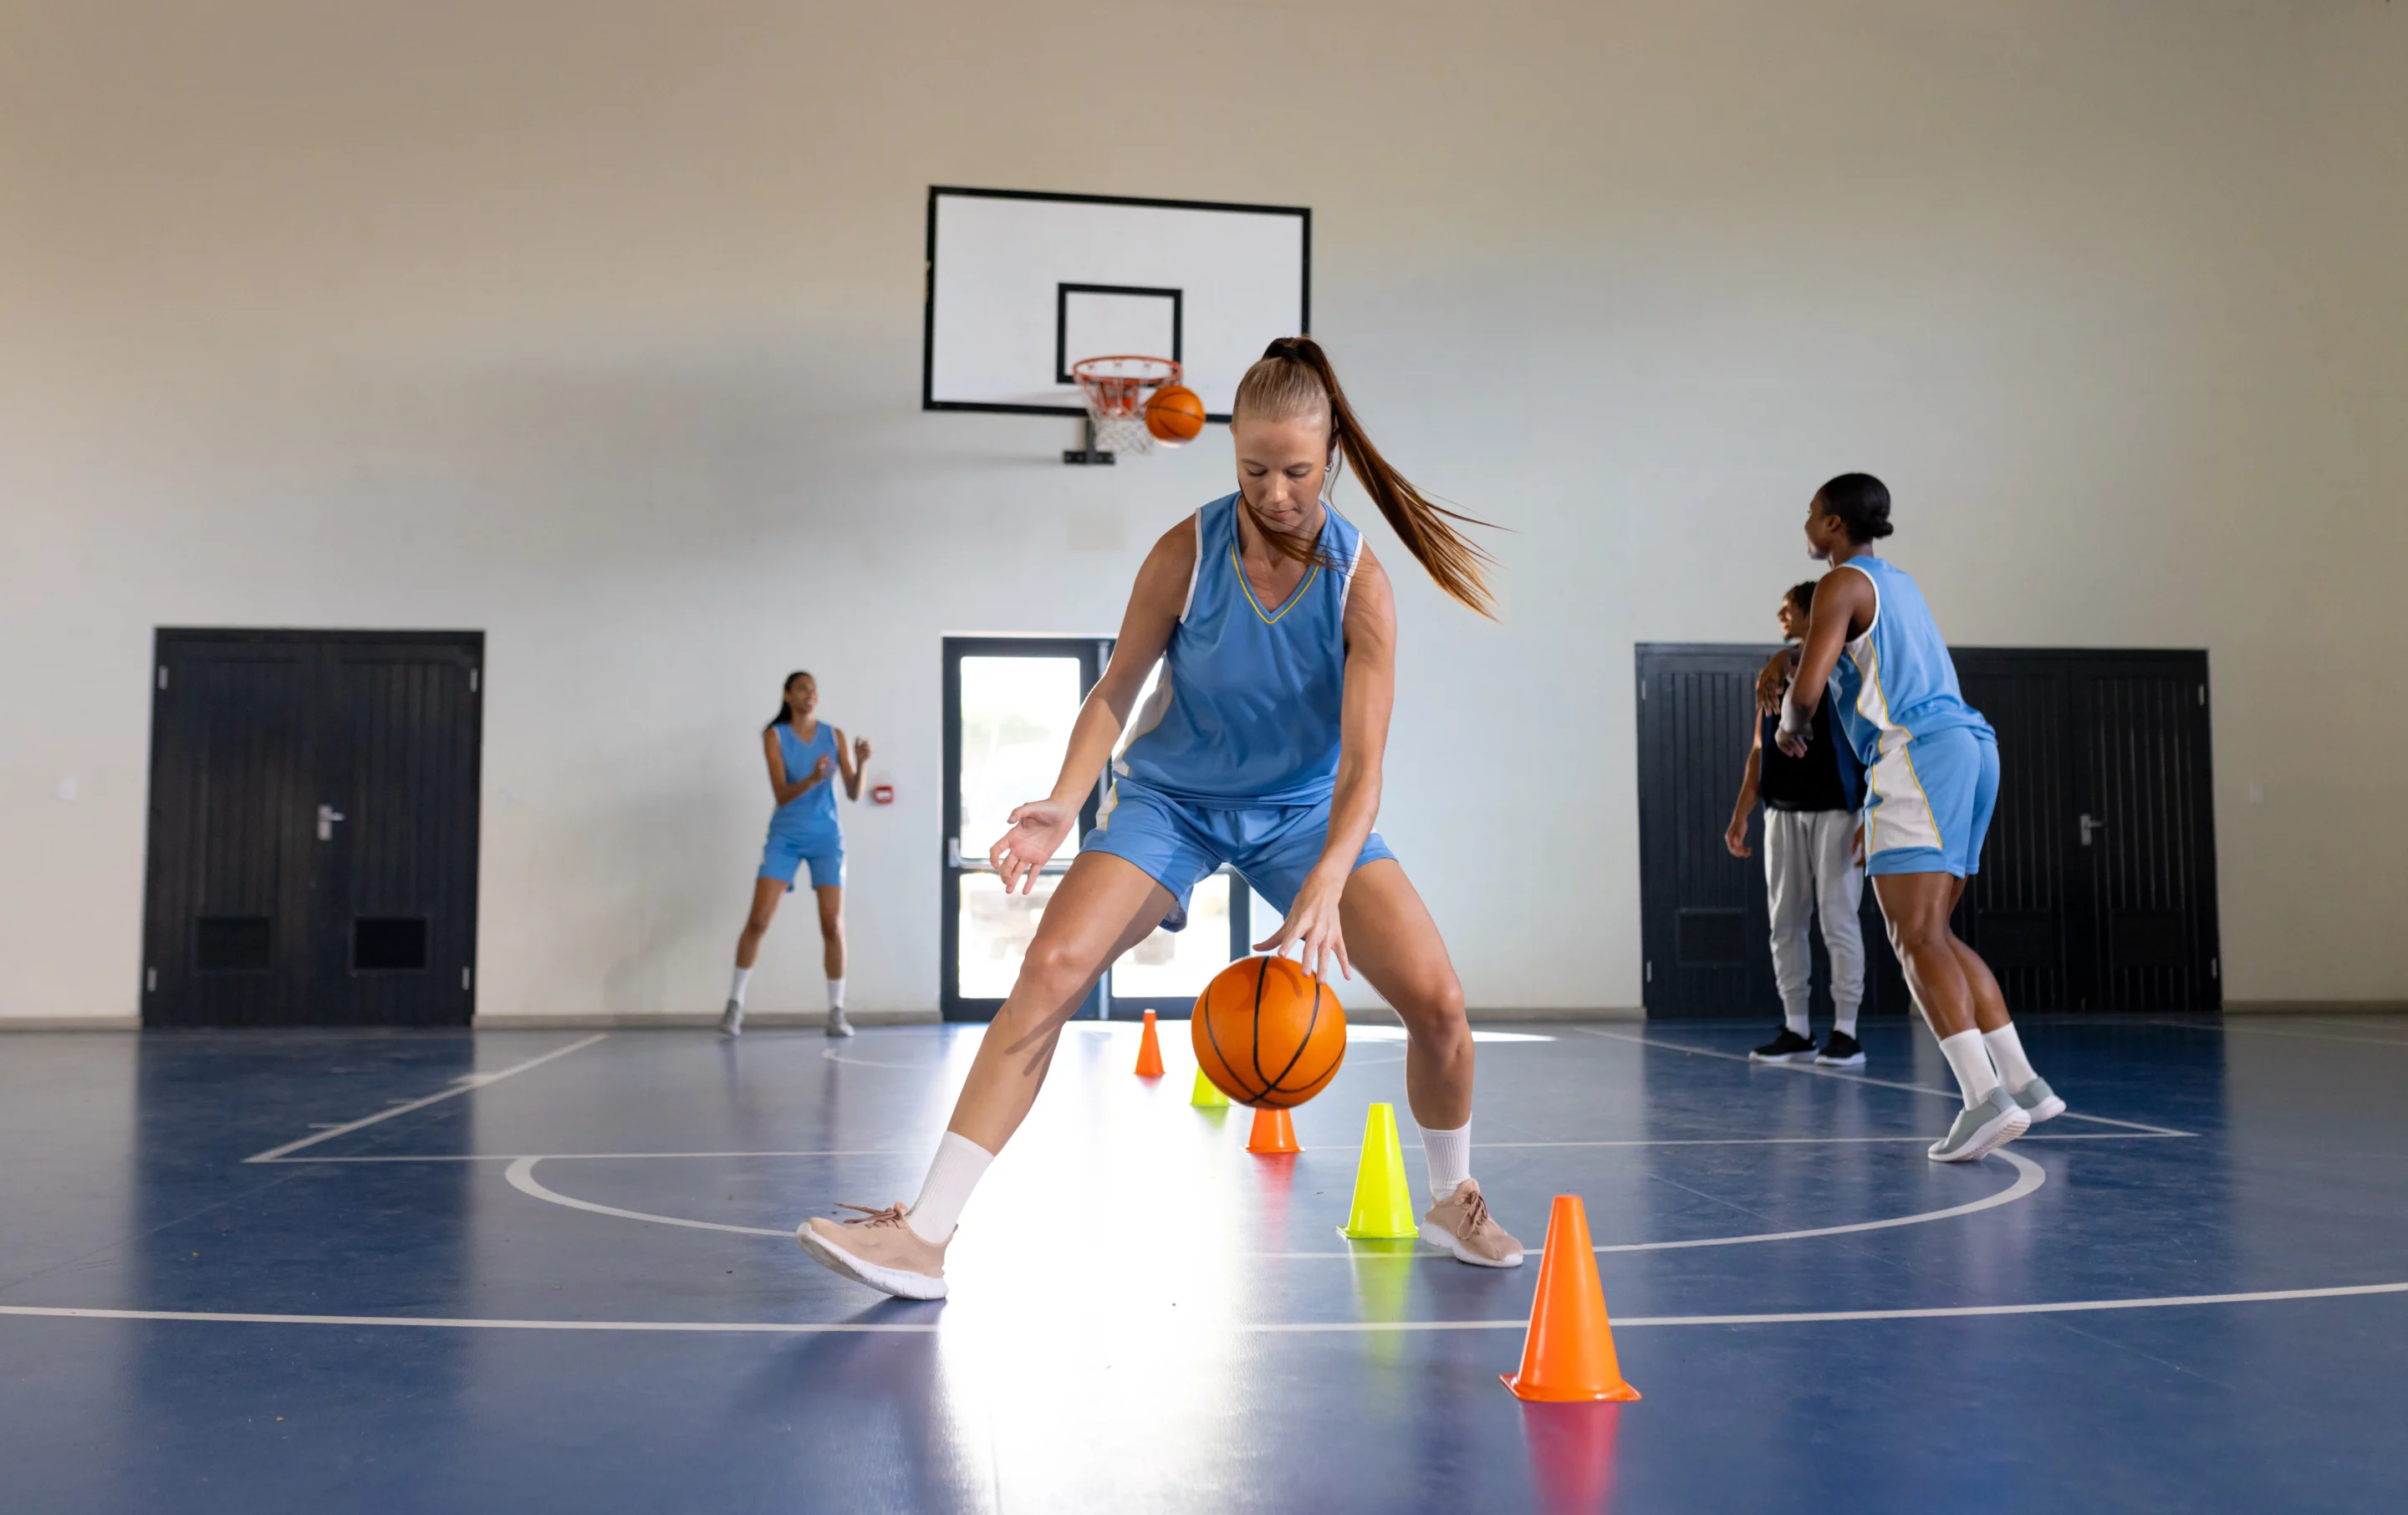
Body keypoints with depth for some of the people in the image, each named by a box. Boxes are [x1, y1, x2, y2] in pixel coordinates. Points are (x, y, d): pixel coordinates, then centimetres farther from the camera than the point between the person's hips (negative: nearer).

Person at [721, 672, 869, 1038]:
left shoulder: (834, 736, 2)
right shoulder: (775, 736, -3)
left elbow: (853, 794, 0)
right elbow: (782, 795, -12)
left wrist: (861, 764, -20)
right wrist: (812, 779, -31)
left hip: (826, 837, 1)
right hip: (786, 836, -1)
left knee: (832, 925, -6)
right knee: (759, 919, -9)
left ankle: (837, 1012, 1)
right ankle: (735, 1003, 5)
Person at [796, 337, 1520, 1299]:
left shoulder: (1359, 581, -19)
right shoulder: (1188, 553, -18)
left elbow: (1361, 765, -24)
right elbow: (1117, 690, -8)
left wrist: (1324, 891, -40)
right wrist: (1063, 806, -25)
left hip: (1307, 809, 0)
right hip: (1172, 798, 0)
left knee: (1437, 1000, -12)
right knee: (1050, 969, -20)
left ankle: (1451, 1200, 18)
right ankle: (925, 1234, -18)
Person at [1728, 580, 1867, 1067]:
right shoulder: (1775, 669, 13)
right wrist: (1740, 815, 9)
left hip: (1833, 812, -6)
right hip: (1782, 813, 6)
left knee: (1838, 919, -5)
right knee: (1785, 922, 6)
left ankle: (1845, 1033, 1)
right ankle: (1795, 1031, 13)